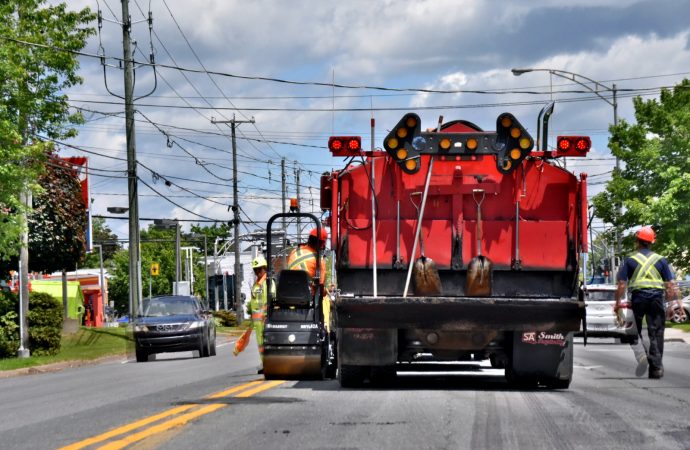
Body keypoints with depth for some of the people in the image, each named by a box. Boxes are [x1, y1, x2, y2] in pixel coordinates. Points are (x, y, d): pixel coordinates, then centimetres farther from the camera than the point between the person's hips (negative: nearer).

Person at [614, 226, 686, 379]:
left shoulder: (630, 260, 4)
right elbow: (670, 285, 5)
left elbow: (622, 284, -1)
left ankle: (641, 353, -14)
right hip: (657, 297, 1)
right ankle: (656, 366, 2)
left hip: (638, 297, -1)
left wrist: (618, 302, 6)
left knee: (636, 331, 12)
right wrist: (676, 302, 11)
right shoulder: (661, 260, 8)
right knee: (656, 333, 5)